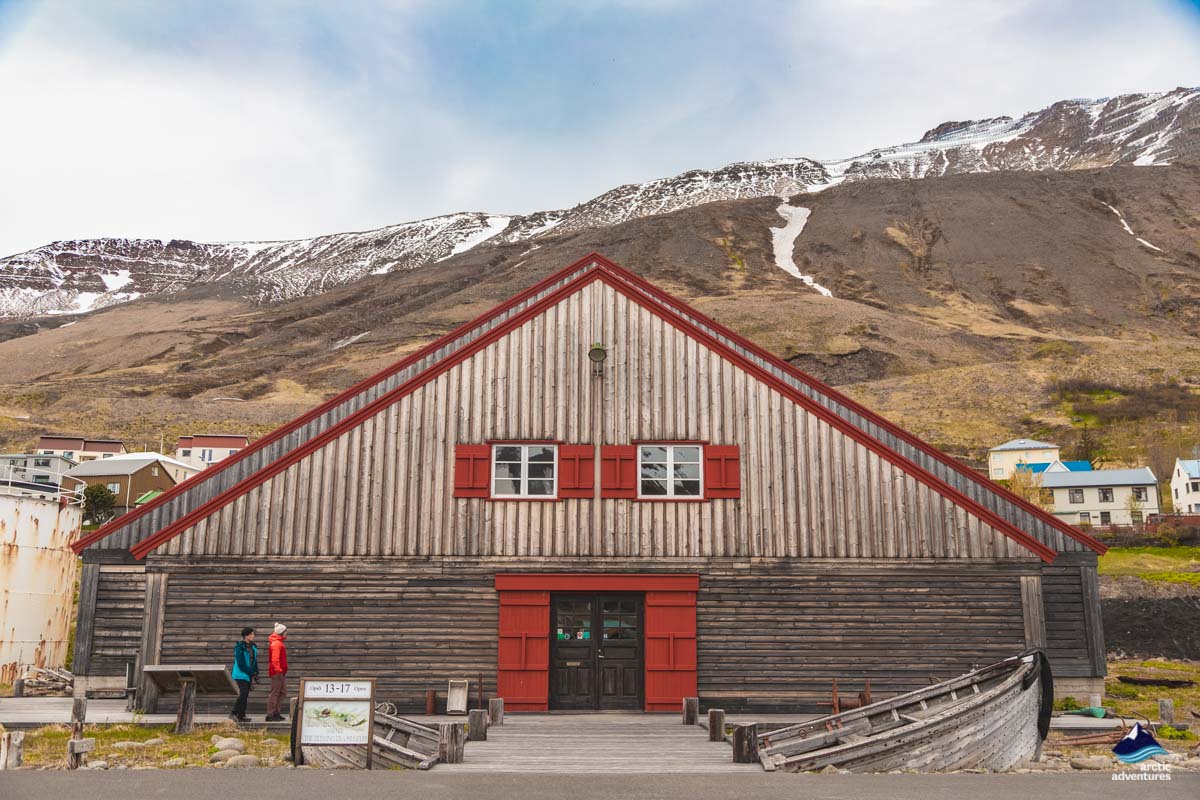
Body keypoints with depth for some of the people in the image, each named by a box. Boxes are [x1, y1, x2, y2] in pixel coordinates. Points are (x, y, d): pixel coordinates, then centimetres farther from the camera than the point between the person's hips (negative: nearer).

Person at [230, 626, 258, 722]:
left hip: (249, 674, 8)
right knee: (243, 693, -15)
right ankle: (234, 714, -7)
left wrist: (256, 673, 6)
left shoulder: (253, 647, 10)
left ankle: (241, 715, 15)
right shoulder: (240, 647, -14)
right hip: (241, 674, -8)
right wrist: (251, 673, -15)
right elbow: (240, 663, -17)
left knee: (245, 695, 9)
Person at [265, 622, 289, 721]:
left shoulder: (279, 643, 18)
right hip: (277, 672, -10)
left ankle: (276, 712, 19)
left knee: (283, 692, 14)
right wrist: (278, 670, -24)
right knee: (275, 693, -5)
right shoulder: (276, 644, -14)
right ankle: (270, 715, 1)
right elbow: (275, 659, -22)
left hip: (281, 672, 10)